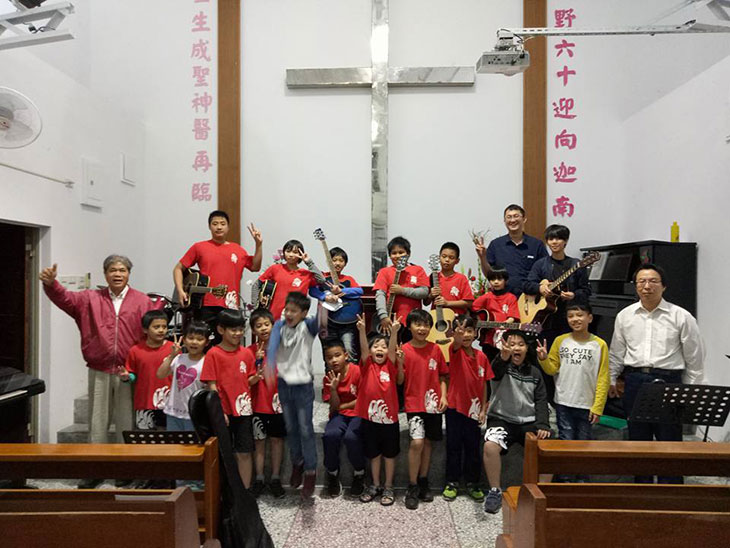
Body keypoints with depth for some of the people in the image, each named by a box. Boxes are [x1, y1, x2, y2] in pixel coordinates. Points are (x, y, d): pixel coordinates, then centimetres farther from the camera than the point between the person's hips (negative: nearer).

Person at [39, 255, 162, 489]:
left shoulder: (143, 301, 1)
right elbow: (65, 298, -5)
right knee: (97, 422, 11)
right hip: (99, 372, 2)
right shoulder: (90, 299, 8)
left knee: (126, 422, 8)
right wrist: (51, 283, -21)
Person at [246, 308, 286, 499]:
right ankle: (259, 479, 24)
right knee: (259, 441, 10)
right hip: (257, 405, 0)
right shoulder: (250, 352, -4)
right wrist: (256, 376, -23)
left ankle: (275, 478, 22)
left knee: (277, 439, 10)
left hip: (277, 403, 0)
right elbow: (247, 382, -5)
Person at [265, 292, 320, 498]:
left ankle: (310, 472, 15)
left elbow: (318, 321, -31)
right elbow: (273, 343, -21)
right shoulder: (279, 325, -3)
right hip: (284, 384, 4)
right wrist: (270, 364, -41)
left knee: (305, 430, 2)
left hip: (303, 385, -4)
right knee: (290, 428, 18)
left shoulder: (307, 326, -10)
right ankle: (297, 462, 37)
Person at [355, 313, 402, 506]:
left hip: (389, 417, -1)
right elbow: (363, 349, -18)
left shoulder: (390, 366, -2)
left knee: (389, 454, 12)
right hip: (369, 417, 1)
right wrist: (362, 330, -36)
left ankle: (388, 488, 28)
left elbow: (392, 350, -19)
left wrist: (394, 332, -38)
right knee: (374, 454, 16)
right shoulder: (367, 365, -1)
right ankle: (375, 485, 34)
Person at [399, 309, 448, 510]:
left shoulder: (435, 349, 3)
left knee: (428, 441, 11)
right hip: (414, 403, -3)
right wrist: (400, 364, -21)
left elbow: (442, 376, 10)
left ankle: (423, 482, 29)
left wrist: (443, 396, -2)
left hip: (433, 403, 4)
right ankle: (412, 487, 2)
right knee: (417, 442, -15)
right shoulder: (404, 350, -6)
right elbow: (400, 381, -5)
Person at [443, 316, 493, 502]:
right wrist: (457, 335, -56)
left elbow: (484, 384, 6)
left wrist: (483, 409, 2)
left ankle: (472, 483, 26)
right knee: (454, 446, 7)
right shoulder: (456, 351, -8)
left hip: (473, 409, 3)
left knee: (473, 447, 12)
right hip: (455, 407, -3)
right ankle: (452, 483, 20)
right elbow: (456, 343, -33)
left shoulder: (482, 357, 2)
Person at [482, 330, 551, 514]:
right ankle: (495, 491, -10)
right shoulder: (501, 365, -2)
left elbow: (541, 400, 11)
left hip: (529, 422, 4)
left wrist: (543, 424, -6)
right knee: (490, 446, -31)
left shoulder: (534, 371, 12)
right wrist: (503, 357, -52)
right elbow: (496, 372, -28)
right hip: (502, 419, -4)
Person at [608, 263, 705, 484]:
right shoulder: (624, 316, 6)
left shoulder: (681, 317, -1)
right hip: (634, 381, 3)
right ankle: (642, 484, 28)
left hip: (668, 381, -3)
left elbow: (694, 358, 3)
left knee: (669, 439, 2)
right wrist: (610, 380, 14)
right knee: (638, 439, 12)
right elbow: (616, 353, 14)